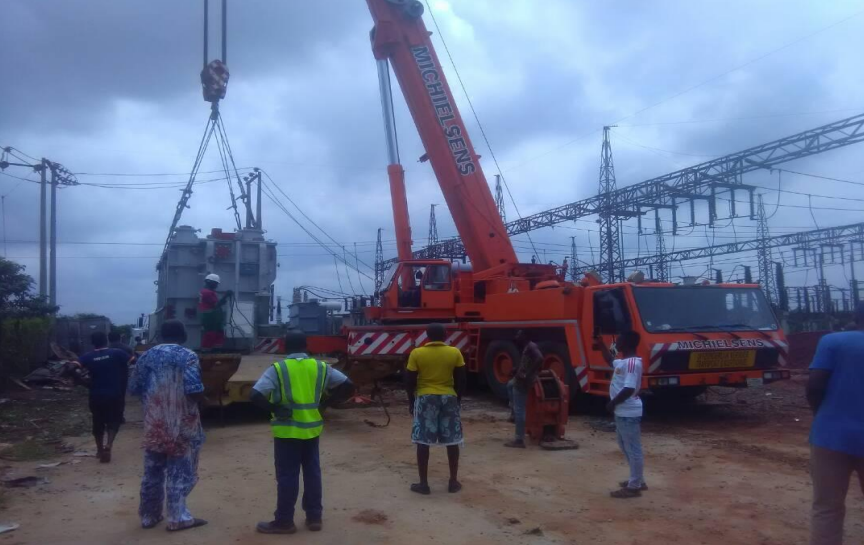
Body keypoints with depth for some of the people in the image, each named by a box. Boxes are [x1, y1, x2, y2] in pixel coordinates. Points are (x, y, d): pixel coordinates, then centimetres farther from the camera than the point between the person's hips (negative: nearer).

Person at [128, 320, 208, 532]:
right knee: (180, 472, 5)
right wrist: (202, 398, 2)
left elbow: (134, 388, 9)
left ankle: (149, 516, 25)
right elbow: (195, 392, -19)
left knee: (152, 472, 15)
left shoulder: (147, 356, 6)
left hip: (154, 425, 5)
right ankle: (178, 517, 9)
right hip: (182, 426, -5)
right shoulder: (188, 356, -10)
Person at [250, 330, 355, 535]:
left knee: (287, 476, 5)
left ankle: (284, 521, 15)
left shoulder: (277, 369, -10)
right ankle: (314, 517, 21)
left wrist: (275, 409, -9)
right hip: (312, 429, 4)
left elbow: (255, 396, -20)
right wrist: (324, 403, 4)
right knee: (312, 472, 13)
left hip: (287, 431, -4)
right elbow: (348, 387, 0)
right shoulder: (320, 367, 1)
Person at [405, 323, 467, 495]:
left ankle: (423, 483, 6)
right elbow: (461, 380, 2)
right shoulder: (455, 353, -1)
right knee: (452, 441, 10)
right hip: (449, 398, 2)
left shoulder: (417, 353, -5)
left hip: (425, 398, -1)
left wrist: (411, 401, 10)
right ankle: (453, 482, 16)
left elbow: (410, 381, -3)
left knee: (423, 442, 4)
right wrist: (458, 399, 14)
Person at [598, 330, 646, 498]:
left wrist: (613, 403, -17)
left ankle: (634, 487, 6)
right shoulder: (623, 361, 11)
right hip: (622, 412, 11)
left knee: (633, 449, -1)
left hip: (629, 413, -11)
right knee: (626, 447, 20)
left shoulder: (632, 363, -20)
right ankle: (638, 480, 31)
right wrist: (600, 343, 30)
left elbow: (629, 389, -27)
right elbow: (611, 361, 35)